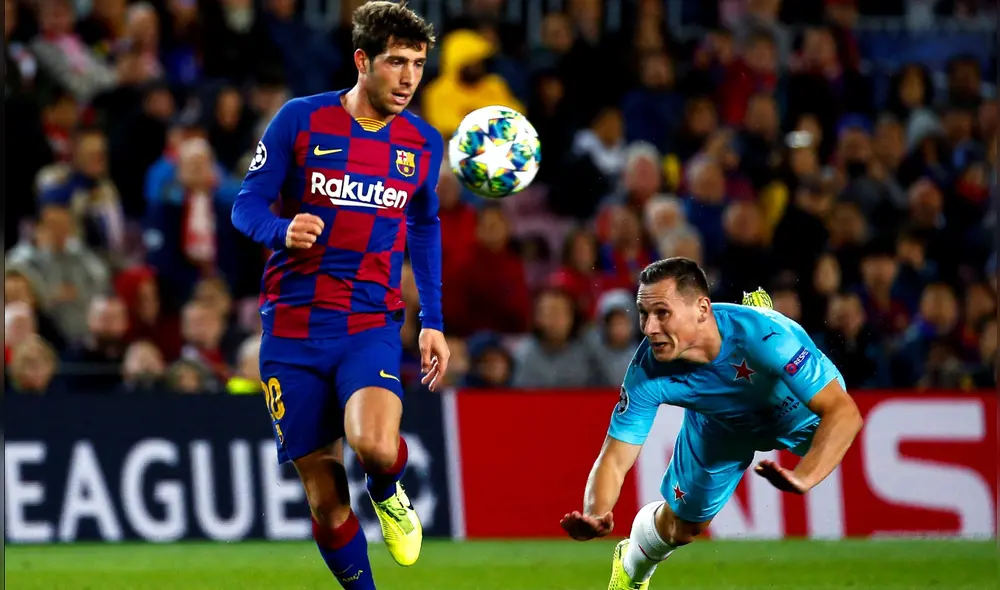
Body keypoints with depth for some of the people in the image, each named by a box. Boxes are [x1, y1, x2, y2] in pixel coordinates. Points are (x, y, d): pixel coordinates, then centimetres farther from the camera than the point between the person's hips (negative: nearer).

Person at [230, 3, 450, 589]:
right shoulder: (300, 120, -3)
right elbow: (247, 204, 0)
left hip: (373, 326, 1)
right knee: (325, 496, 0)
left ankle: (389, 494, 7)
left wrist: (433, 321, 14)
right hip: (293, 330, 0)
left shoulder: (424, 143, 5)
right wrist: (282, 231, -23)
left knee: (375, 444, -28)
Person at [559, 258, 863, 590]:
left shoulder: (763, 335, -47)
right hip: (722, 423, 1)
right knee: (678, 528, 9)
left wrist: (803, 477, -66)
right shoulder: (646, 374, -35)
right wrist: (595, 516, -49)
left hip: (798, 413, -1)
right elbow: (614, 459, -27)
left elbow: (843, 412, -50)